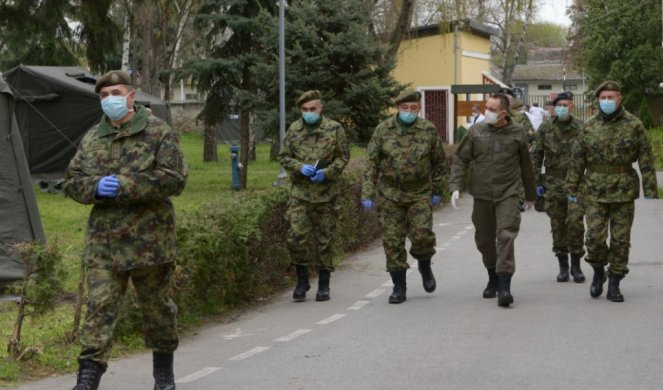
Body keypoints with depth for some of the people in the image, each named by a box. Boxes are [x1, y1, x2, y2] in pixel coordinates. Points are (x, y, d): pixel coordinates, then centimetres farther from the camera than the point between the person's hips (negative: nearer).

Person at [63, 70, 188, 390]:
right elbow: (72, 182, 12)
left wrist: (125, 185, -19)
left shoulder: (158, 132, -3)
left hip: (149, 239, -3)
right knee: (99, 306, -5)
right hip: (103, 240, 3)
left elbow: (174, 179, -13)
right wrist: (96, 187, -11)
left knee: (157, 305, 11)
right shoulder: (92, 138, 11)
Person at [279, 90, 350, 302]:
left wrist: (327, 172, -15)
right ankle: (302, 280, 8)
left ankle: (324, 285, 16)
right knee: (296, 237, -9)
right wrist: (300, 167, -11)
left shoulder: (334, 129, 0)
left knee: (325, 239, 6)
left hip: (325, 192, -1)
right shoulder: (294, 130, 6)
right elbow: (284, 156, 8)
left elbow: (343, 156, 0)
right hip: (299, 192, 1)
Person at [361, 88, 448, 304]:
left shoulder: (428, 130, -1)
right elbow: (371, 163, -1)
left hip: (420, 194, -1)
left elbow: (439, 162, 9)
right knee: (392, 241, 1)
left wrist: (438, 191, 9)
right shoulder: (383, 130, -2)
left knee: (422, 234, -14)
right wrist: (367, 194, -6)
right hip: (389, 195, 1)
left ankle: (424, 266, 18)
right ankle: (399, 287, 11)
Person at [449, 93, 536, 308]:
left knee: (506, 236, -16)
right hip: (482, 195, 3)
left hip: (508, 194, -3)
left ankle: (504, 286, -17)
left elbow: (526, 166, 10)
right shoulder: (476, 131, 2)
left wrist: (530, 195, 17)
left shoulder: (517, 133, 0)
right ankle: (493, 278, 31)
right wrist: (455, 186, -6)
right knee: (484, 239, 10)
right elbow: (460, 159, 7)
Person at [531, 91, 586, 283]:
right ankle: (563, 267, 18)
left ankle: (576, 265, 1)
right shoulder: (545, 129, 4)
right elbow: (536, 157, 7)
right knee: (557, 225, 6)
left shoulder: (581, 129, 0)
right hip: (553, 184, 2)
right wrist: (537, 182, 3)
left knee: (575, 221, -13)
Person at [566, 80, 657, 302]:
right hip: (595, 191, 1)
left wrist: (649, 188, -6)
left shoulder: (633, 125, -1)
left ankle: (614, 284, 14)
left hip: (624, 192, -1)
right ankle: (598, 271, 21)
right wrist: (572, 188, 6)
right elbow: (578, 160, 7)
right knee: (594, 237, -6)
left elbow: (646, 159, -1)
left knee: (621, 240, 4)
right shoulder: (590, 127, 4)